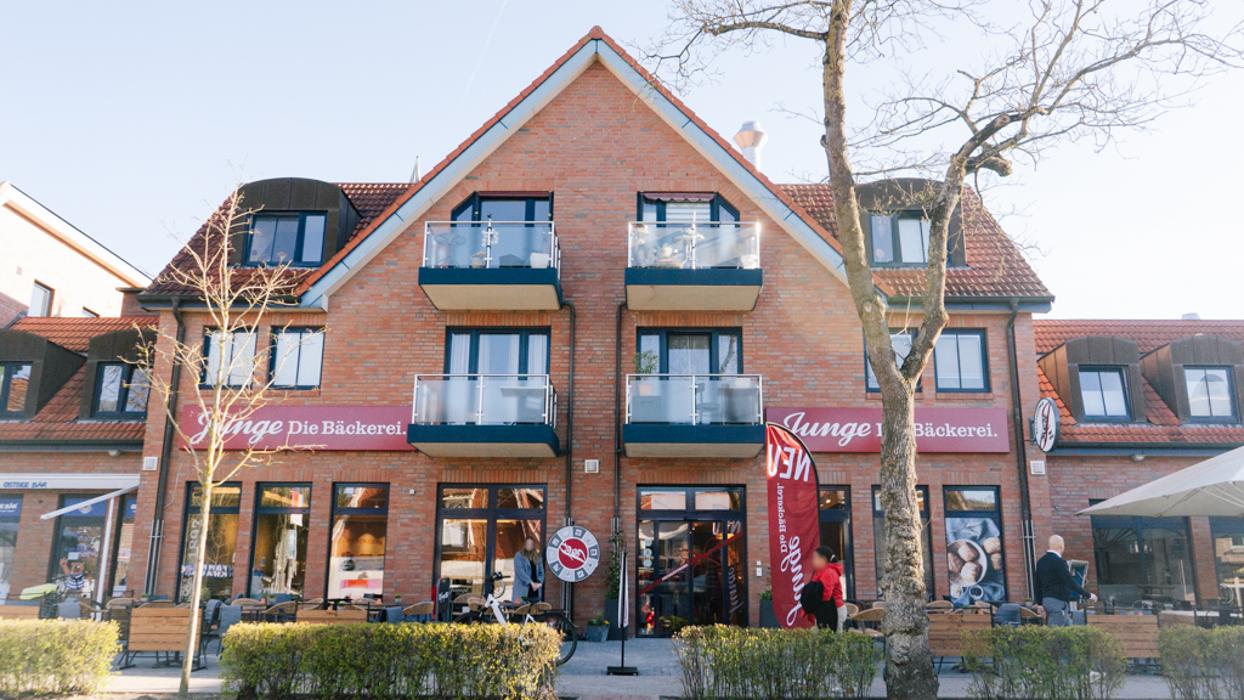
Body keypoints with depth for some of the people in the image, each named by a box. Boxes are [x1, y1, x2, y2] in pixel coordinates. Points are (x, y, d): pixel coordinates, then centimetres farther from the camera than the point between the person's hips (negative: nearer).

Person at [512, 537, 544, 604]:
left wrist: (539, 583, -4)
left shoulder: (537, 557, 17)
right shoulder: (519, 556, 2)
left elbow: (541, 572, 16)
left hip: (535, 591, 5)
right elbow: (520, 571, -9)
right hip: (522, 590, -4)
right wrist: (531, 583, -15)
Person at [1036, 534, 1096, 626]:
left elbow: (1038, 584, 15)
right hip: (1057, 601, -8)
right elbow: (1070, 582, -18)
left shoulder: (1041, 561, 9)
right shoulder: (1059, 561, -16)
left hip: (1046, 600, 8)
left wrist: (1040, 603, 23)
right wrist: (1088, 595, -10)